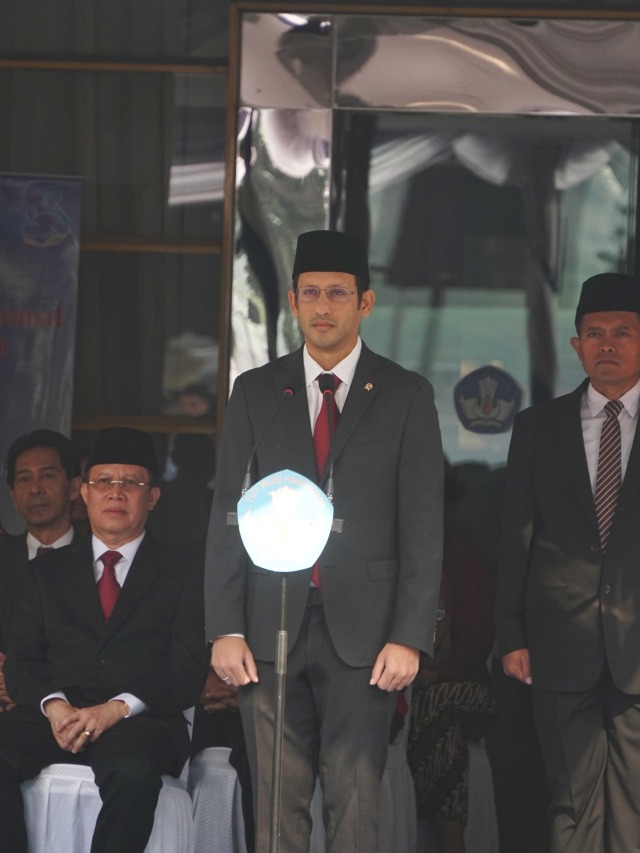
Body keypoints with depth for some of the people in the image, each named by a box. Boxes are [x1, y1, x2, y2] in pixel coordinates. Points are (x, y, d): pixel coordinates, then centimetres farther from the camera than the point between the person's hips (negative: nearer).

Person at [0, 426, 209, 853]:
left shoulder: (183, 577, 14)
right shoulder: (49, 571, 23)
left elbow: (187, 674, 3)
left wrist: (117, 708, -15)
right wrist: (54, 705, -10)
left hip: (138, 720, -2)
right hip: (54, 716, 3)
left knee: (133, 771, -39)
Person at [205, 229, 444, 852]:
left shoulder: (406, 396, 5)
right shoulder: (255, 391, 11)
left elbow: (422, 526, 2)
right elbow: (227, 515, 8)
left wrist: (409, 636, -7)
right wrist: (224, 629, -1)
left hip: (362, 634, -2)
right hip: (270, 630, 2)